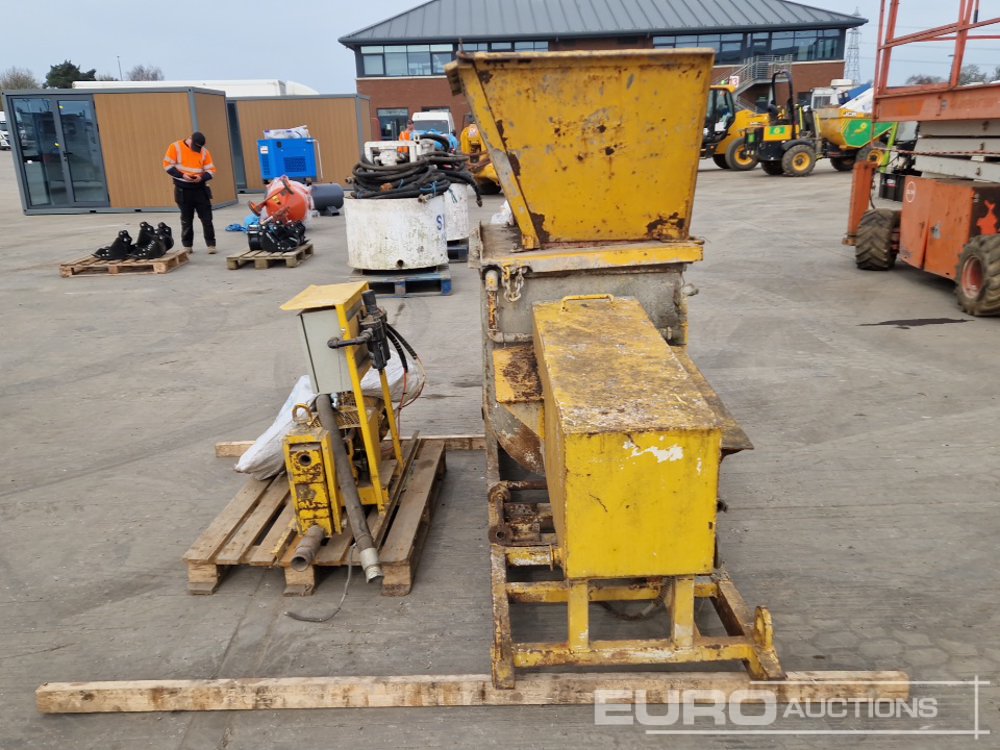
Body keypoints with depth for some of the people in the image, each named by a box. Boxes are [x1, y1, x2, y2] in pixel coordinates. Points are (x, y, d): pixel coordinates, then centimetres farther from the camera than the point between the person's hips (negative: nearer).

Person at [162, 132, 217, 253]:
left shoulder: (204, 151, 0)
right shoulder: (175, 147, -5)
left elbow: (211, 170, -1)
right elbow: (167, 165, -6)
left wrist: (202, 177, -21)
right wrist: (182, 175, -19)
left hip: (200, 189, 1)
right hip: (183, 190, -1)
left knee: (207, 218, -1)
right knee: (186, 219, 8)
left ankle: (211, 244, 6)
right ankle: (187, 245, 19)